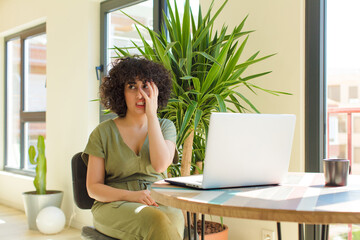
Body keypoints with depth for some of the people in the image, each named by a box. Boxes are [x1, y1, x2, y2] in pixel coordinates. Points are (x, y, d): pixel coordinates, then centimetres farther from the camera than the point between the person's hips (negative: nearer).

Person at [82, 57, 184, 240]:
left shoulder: (165, 126, 10)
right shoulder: (104, 132, 5)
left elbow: (160, 165, -12)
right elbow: (93, 187, 1)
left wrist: (151, 115, -11)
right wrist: (131, 196, -16)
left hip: (158, 204, 2)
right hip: (113, 205, -2)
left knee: (173, 217, -36)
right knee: (159, 223, -35)